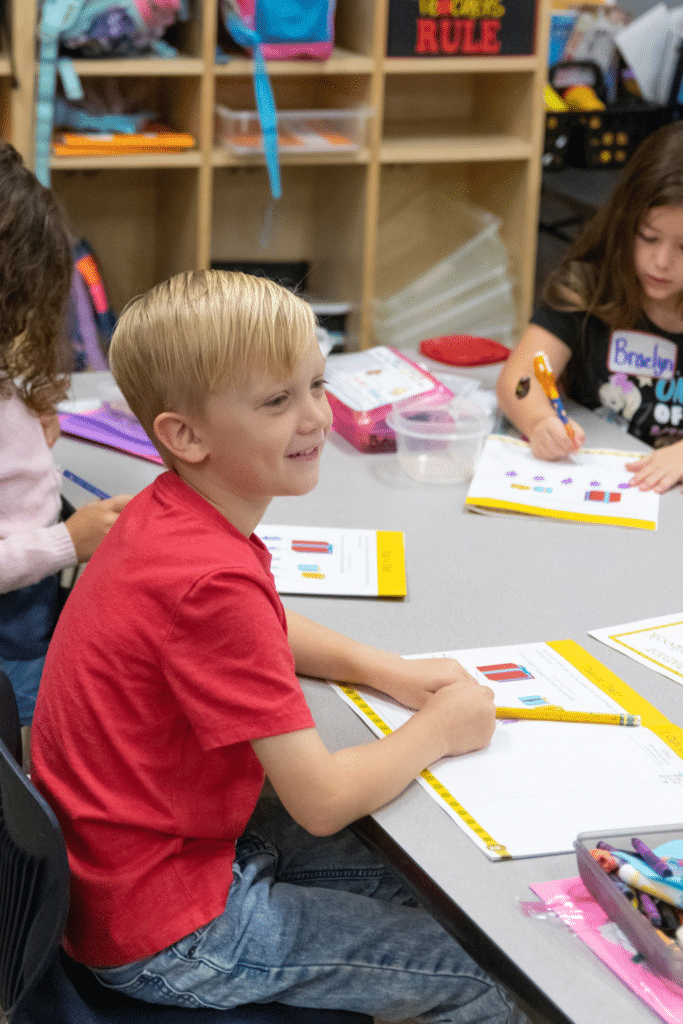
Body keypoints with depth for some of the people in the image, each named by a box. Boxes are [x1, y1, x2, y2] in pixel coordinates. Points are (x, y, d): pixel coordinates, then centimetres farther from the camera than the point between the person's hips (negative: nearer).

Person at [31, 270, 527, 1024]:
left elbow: (264, 629, 22)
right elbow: (321, 802, -26)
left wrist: (388, 673, 6)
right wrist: (438, 729, -8)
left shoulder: (169, 513, -1)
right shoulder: (212, 581, -31)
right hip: (165, 939, -9)